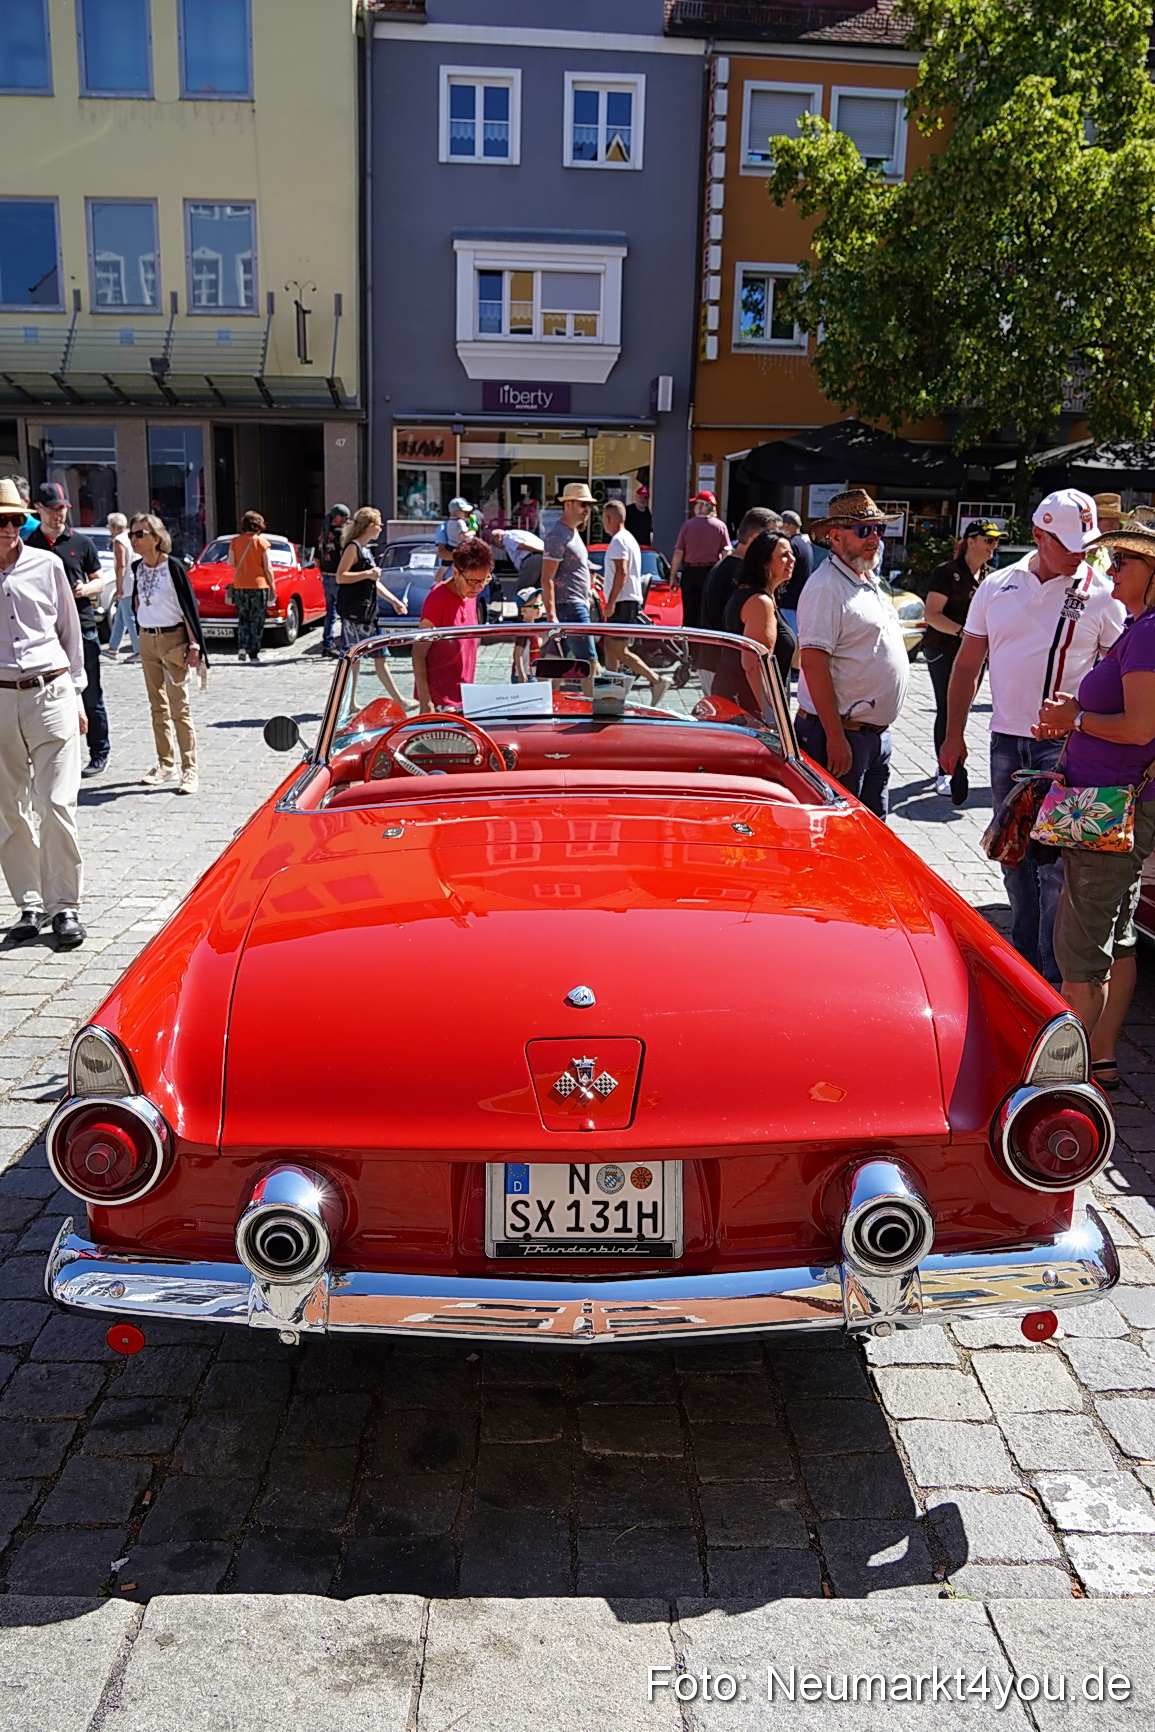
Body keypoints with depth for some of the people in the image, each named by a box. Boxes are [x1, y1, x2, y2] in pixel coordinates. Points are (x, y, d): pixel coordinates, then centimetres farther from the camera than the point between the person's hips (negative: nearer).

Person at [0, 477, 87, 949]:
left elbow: (70, 632, 13)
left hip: (51, 693, -1)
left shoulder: (47, 565, 5)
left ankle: (64, 906, 2)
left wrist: (76, 695, 12)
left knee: (56, 804, -6)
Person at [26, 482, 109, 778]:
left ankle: (99, 754, 14)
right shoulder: (28, 546, 6)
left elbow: (100, 580, 10)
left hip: (83, 629, -1)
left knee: (91, 696, 3)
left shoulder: (81, 543, 6)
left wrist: (86, 589, -9)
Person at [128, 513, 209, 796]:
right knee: (157, 706, 11)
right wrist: (141, 628, 14)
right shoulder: (137, 567, 6)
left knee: (179, 707, -9)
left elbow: (189, 607, -13)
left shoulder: (173, 566, -13)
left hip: (172, 639, -7)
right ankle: (165, 764, 19)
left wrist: (194, 644, -16)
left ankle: (189, 770, -7)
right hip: (147, 639, 7)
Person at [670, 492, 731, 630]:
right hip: (712, 573, 0)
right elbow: (726, 553, -3)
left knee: (689, 614, 8)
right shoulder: (720, 526, -2)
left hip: (690, 573, 0)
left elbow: (678, 553, -5)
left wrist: (673, 576, 1)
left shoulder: (688, 525, -4)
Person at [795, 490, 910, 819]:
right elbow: (813, 665, -20)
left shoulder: (870, 582, 16)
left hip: (877, 732, 9)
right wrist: (836, 737, -24)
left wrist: (878, 729, 20)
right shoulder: (826, 587, -14)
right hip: (842, 734, -9)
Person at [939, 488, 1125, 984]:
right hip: (1005, 739, 4)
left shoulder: (1102, 595, -2)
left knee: (1055, 861, -7)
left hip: (1066, 746, -4)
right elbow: (967, 664, 12)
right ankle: (1022, 959, 27)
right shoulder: (998, 586, 7)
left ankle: (1053, 978, 1)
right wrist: (954, 734, 9)